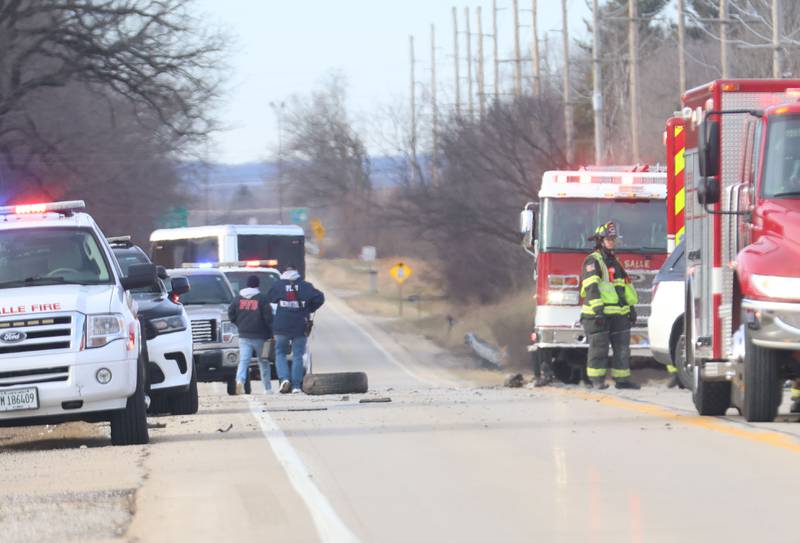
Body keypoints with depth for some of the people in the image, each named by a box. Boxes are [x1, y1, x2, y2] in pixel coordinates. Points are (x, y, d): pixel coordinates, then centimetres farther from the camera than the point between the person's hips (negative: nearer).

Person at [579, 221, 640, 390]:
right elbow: (592, 287, -16)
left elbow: (625, 287, 27)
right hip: (599, 314, -8)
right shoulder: (593, 261, -5)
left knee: (622, 347, 6)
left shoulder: (614, 262, 21)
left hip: (618, 313, 8)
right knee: (599, 348, -4)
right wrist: (597, 308, -25)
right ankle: (596, 380, 1)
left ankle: (622, 379, 9)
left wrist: (630, 307, 24)